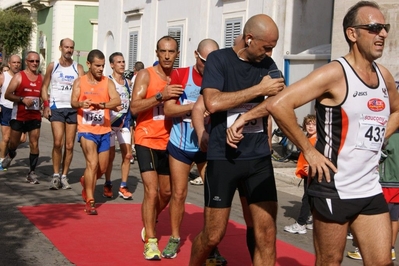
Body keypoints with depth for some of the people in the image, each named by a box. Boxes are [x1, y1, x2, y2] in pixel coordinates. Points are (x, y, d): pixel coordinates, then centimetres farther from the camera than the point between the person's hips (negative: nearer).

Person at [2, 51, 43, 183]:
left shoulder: (41, 79, 7)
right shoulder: (18, 76, -3)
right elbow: (7, 95, -7)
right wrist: (22, 99, -20)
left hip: (35, 117, 2)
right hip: (18, 116, -2)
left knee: (34, 144, -6)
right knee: (13, 143, 9)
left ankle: (31, 173, 0)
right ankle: (10, 154, 45)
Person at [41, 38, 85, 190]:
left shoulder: (78, 68, 5)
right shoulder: (52, 66, 5)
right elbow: (45, 87, 9)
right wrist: (46, 105, -3)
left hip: (73, 109, 1)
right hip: (56, 108, -1)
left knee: (69, 145, 3)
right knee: (58, 142, -13)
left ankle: (64, 176, 13)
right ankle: (56, 175, -1)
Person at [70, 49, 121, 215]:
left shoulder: (108, 82, 1)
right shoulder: (79, 82, 1)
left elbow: (117, 100, -15)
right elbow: (73, 102, -10)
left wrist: (102, 105, -34)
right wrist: (81, 103, -33)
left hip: (104, 130, 3)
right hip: (87, 130, -3)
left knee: (102, 168, 12)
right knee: (92, 164, -16)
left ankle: (86, 182, 43)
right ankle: (90, 201, -7)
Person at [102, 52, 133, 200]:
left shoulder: (128, 82, 10)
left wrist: (127, 119, 11)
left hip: (124, 122, 5)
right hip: (111, 122, -5)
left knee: (127, 155, -1)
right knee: (111, 155, 2)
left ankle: (123, 187, 8)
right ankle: (107, 185, 18)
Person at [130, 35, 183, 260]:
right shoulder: (146, 75, -9)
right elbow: (134, 107, -18)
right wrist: (160, 96, -29)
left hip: (168, 142, 5)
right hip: (147, 141, -5)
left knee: (166, 192, 16)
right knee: (151, 192, -11)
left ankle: (150, 222, 43)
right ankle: (150, 242, 1)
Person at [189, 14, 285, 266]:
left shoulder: (268, 65, 8)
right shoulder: (219, 59, -5)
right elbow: (213, 102, -19)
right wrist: (260, 89, -16)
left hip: (259, 157, 4)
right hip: (223, 157, -4)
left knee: (267, 235, -1)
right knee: (213, 235, 5)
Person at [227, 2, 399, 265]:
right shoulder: (335, 73, -14)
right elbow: (278, 104, -24)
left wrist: (373, 142, 12)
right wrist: (309, 150, -18)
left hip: (371, 191, 7)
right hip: (334, 190, -7)